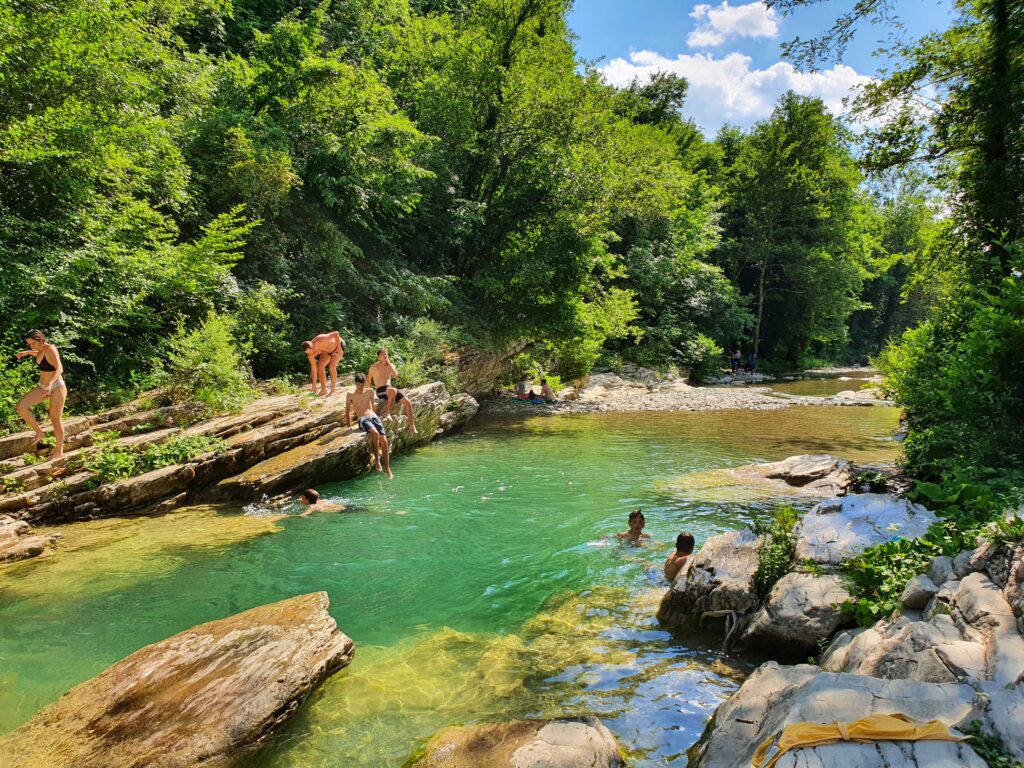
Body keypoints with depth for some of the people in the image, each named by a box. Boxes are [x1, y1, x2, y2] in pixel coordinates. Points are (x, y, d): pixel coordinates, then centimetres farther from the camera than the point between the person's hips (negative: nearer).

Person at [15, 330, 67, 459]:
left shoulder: (50, 349, -21)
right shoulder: (41, 349, 3)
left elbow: (59, 368, -34)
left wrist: (50, 383, -48)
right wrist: (28, 352, 27)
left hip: (56, 386, -8)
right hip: (43, 387, 8)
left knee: (55, 419, -1)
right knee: (21, 407, -8)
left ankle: (59, 451, 10)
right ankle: (39, 433, 8)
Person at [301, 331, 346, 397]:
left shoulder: (321, 340, -41)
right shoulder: (310, 354, -21)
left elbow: (336, 333, -36)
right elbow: (314, 368, -17)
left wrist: (339, 348, -30)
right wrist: (314, 384, -17)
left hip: (338, 345, -6)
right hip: (327, 351, 6)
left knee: (332, 366, -22)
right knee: (319, 367, -7)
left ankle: (333, 390, -15)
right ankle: (324, 390, 5)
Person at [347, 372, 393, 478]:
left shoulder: (370, 392, 17)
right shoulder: (350, 395, 11)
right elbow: (347, 411, 15)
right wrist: (349, 425, 13)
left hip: (374, 417, 3)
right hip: (362, 419, -3)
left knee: (384, 440, -17)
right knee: (375, 433, -36)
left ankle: (387, 468, -10)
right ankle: (377, 459, -23)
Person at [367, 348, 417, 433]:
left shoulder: (390, 365, 14)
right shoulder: (374, 367, 2)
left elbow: (395, 374, -5)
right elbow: (368, 380, 10)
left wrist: (389, 364, -4)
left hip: (390, 389, 5)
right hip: (381, 391, -5)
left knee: (407, 402, -12)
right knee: (393, 391, -41)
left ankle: (412, 426, -6)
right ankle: (387, 413, -32)